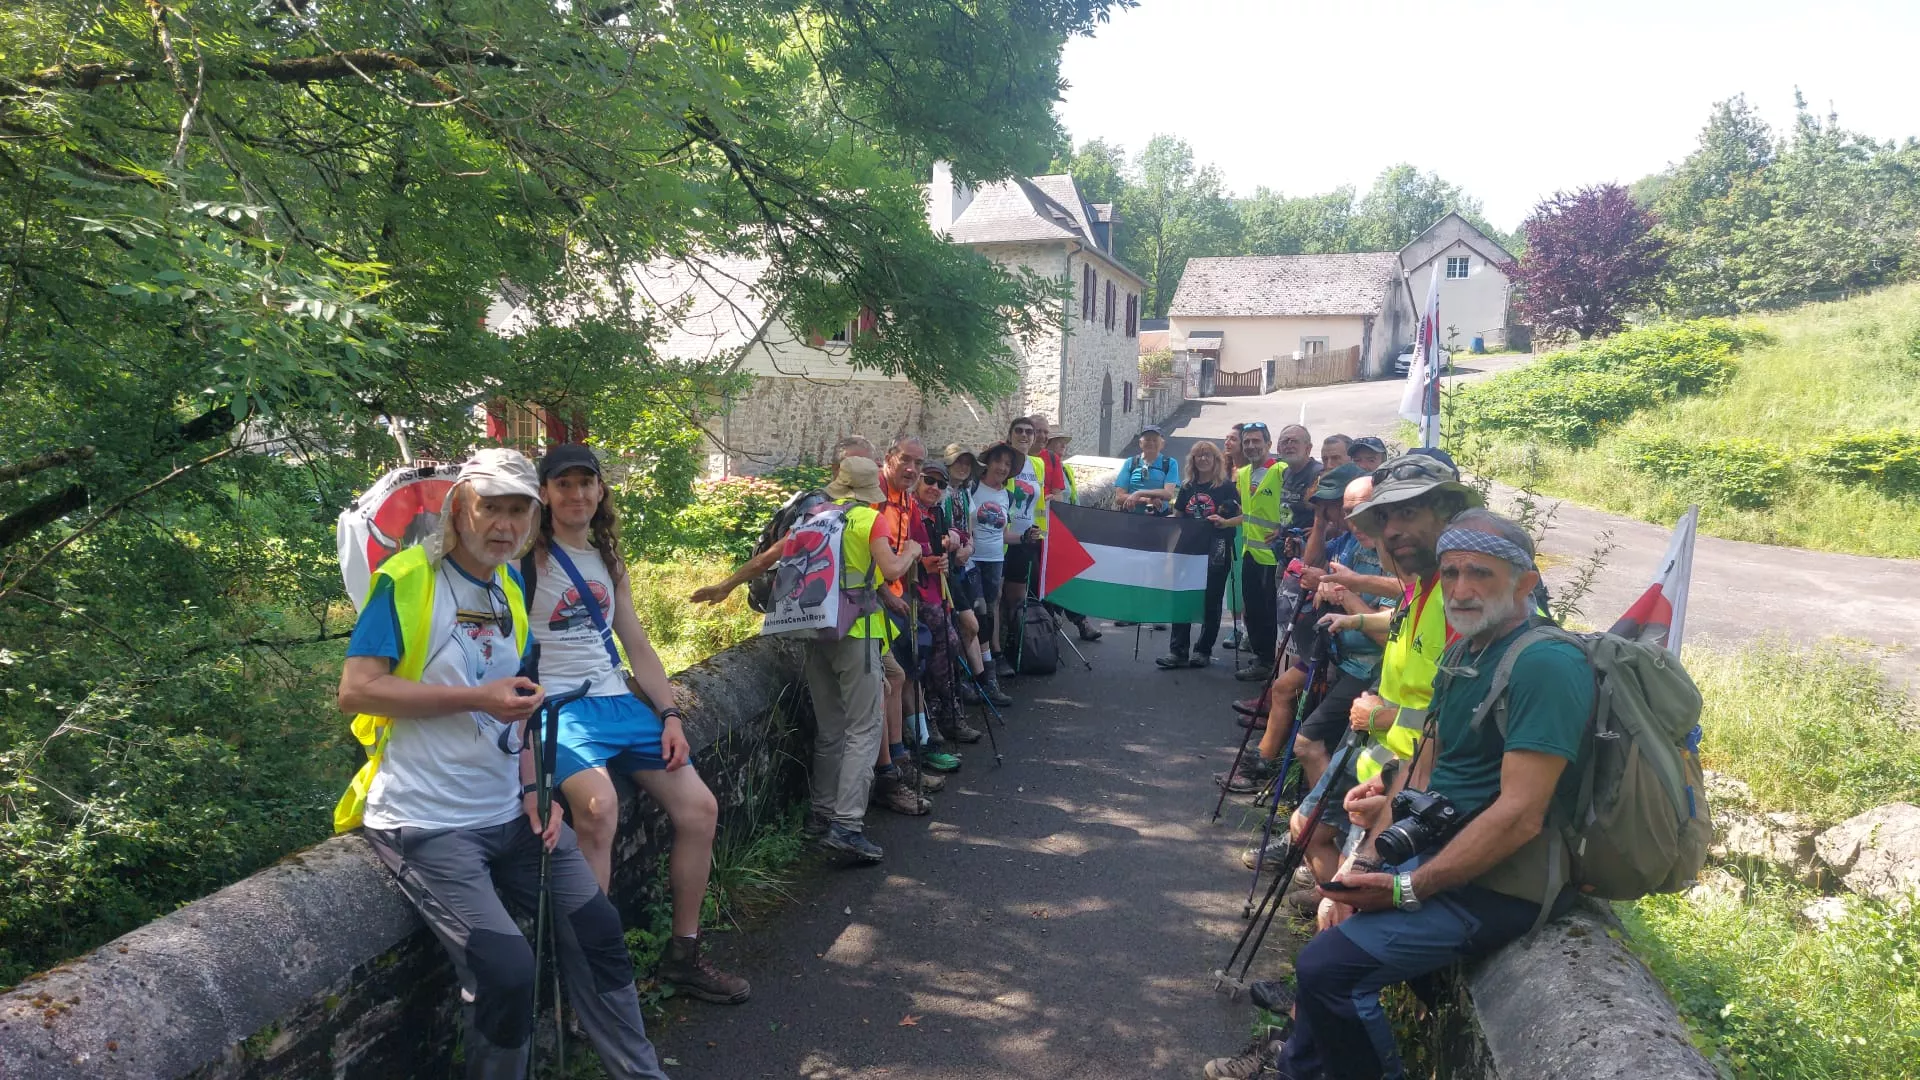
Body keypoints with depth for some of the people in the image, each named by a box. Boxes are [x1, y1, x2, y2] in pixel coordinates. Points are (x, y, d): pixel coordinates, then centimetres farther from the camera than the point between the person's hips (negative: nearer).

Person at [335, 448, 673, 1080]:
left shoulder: (509, 588, 10)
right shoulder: (408, 578, -11)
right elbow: (355, 690, -17)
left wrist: (532, 787, 4)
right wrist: (477, 698, -24)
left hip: (509, 812, 7)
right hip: (427, 821, -7)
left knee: (596, 927, 3)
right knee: (506, 969, -18)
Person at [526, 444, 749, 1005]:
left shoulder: (610, 562, 17)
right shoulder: (529, 556, -3)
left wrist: (669, 715, 6)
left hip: (618, 702, 7)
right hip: (559, 706, -7)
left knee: (699, 807, -2)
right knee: (598, 806, -35)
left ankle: (683, 955, 14)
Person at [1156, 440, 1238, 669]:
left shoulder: (1226, 487, -2)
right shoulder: (1187, 488, 12)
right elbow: (1177, 518, 18)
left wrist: (1224, 521, -22)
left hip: (1216, 552, -4)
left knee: (1211, 601, 3)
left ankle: (1203, 650, 12)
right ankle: (1178, 651, 2)